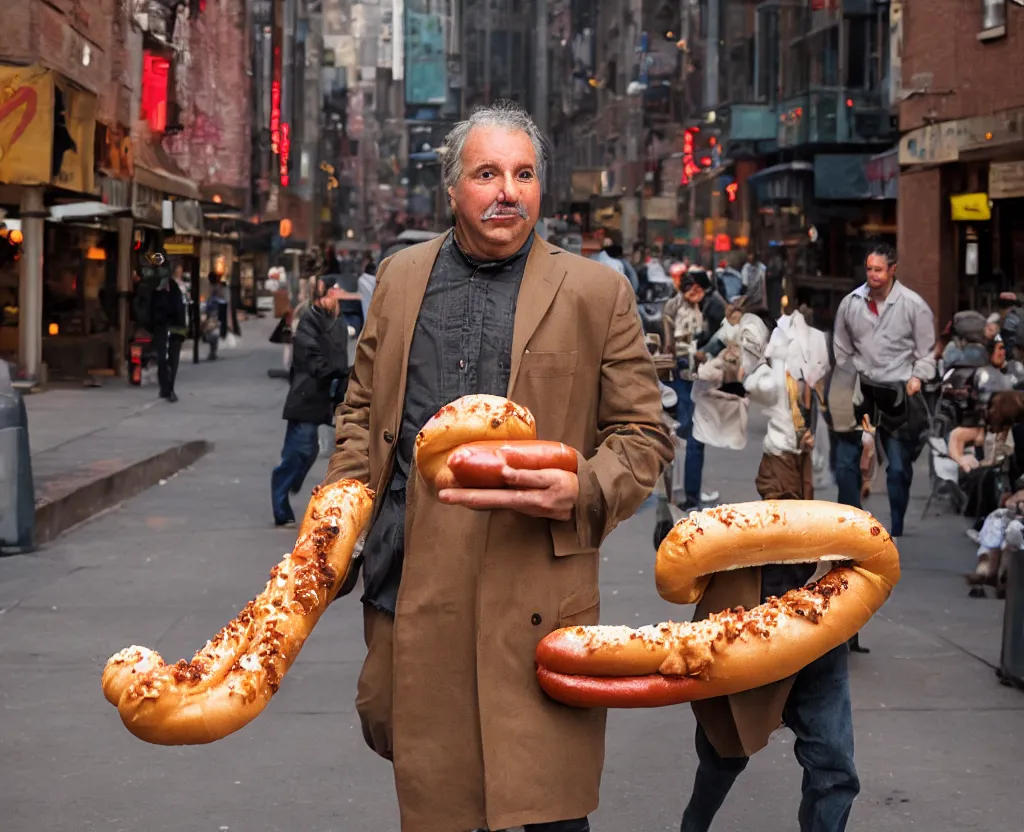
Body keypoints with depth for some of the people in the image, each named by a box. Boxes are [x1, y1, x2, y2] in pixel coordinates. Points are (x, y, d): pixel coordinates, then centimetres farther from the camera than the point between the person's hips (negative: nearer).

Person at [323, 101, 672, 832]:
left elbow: (643, 435, 2)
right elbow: (362, 409, 21)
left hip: (531, 597, -3)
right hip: (410, 590, 4)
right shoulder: (401, 277, 12)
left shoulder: (597, 292, 1)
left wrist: (581, 492, -17)